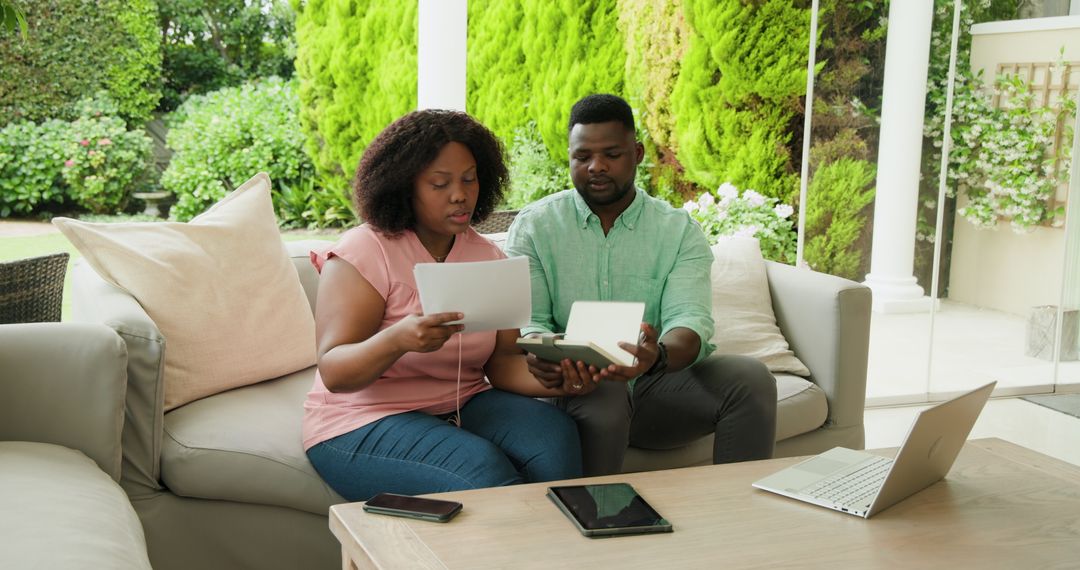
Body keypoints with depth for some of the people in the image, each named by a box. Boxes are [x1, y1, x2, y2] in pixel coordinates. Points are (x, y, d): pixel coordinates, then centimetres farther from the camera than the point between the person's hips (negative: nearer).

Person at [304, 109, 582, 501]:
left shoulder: (488, 257, 6)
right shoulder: (362, 253, -12)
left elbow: (502, 362, -1)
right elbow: (333, 373, -20)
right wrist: (397, 340, -41)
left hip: (462, 407, 5)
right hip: (363, 423, -5)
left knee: (555, 433, -22)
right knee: (483, 469, -31)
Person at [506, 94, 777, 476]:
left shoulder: (680, 231, 5)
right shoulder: (533, 225, 5)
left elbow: (689, 320, -11)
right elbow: (527, 320, -3)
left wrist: (658, 356, -37)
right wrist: (542, 355, -30)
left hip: (658, 385, 2)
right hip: (575, 387, -1)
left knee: (750, 377, -24)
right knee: (603, 399, -36)